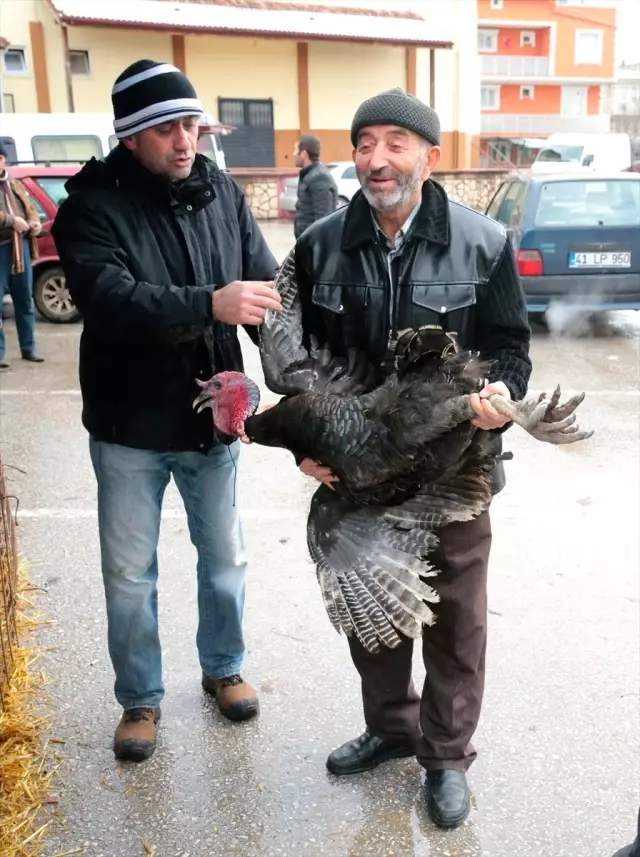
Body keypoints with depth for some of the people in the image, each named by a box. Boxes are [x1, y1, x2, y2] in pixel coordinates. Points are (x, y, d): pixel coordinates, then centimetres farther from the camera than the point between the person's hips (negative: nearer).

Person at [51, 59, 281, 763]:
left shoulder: (221, 192, -2)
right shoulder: (90, 205, -13)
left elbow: (267, 286, -5)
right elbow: (112, 302, -28)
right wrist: (210, 305, -41)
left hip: (213, 418, 3)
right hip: (130, 428, -3)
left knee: (224, 557, 18)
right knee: (130, 574, 12)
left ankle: (223, 668, 42)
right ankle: (140, 698, 34)